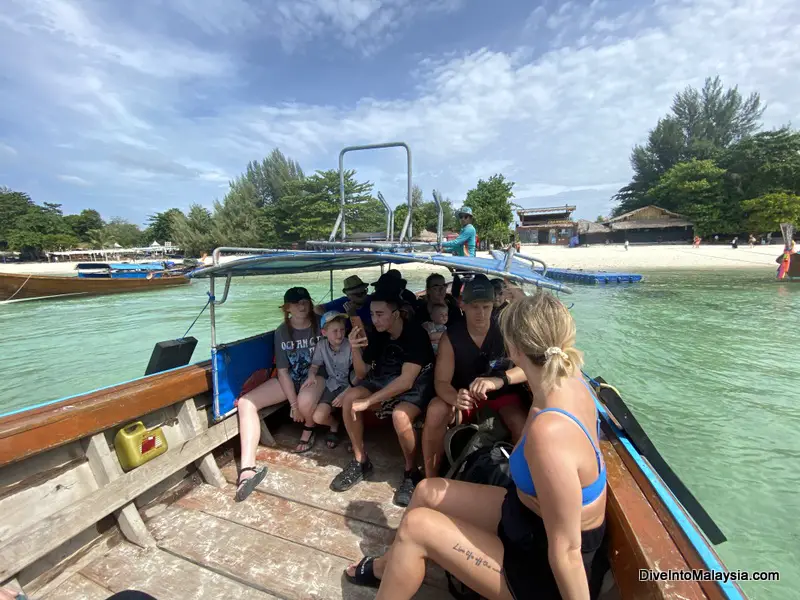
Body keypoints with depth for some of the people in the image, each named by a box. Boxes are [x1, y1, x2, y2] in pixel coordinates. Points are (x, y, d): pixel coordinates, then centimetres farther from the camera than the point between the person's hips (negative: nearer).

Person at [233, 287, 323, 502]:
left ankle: (309, 429, 0)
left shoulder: (320, 323, -11)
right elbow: (283, 371, -4)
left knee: (306, 402, -38)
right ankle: (247, 468, -21)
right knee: (245, 403, -15)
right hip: (290, 379, 4)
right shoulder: (282, 332, -4)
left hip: (316, 375, -4)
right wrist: (293, 404, -13)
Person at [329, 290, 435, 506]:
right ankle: (361, 461, 2)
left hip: (416, 385, -6)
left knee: (400, 415, -36)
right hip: (385, 382, 6)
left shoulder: (415, 334, -22)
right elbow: (362, 375, 0)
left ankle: (411, 471, -6)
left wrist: (368, 402, -27)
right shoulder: (377, 335, -3)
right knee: (349, 398, -16)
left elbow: (406, 381, -28)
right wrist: (355, 350, -20)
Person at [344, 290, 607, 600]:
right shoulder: (572, 382, -14)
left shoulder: (549, 433, -40)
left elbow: (567, 550, -29)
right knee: (427, 492, 11)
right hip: (529, 511, 8)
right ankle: (386, 566, 39)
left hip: (539, 565, -7)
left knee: (415, 527, -8)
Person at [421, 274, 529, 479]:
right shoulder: (451, 337, -17)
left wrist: (499, 380, -52)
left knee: (521, 423, -30)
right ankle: (430, 478, -9)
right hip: (464, 393, 1)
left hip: (502, 392, 0)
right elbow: (441, 382, -19)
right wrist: (455, 398, -44)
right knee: (435, 411, -27)